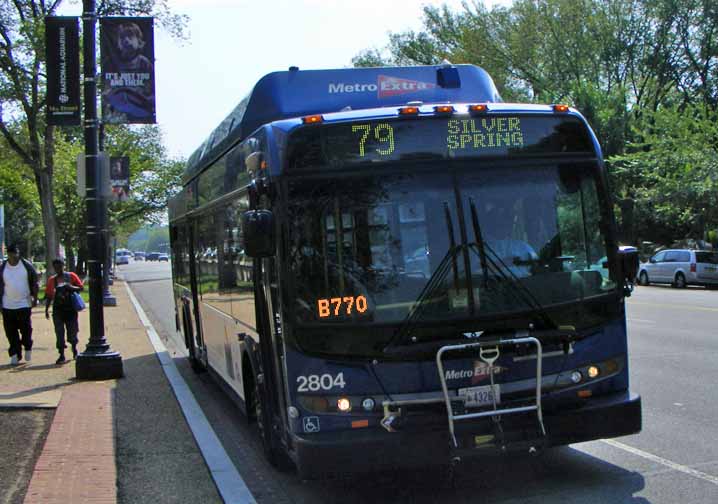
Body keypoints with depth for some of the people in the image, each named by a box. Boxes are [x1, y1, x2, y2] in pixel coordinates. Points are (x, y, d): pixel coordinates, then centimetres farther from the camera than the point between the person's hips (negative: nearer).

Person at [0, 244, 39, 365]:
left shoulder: (27, 265, 0)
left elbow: (35, 283, 3)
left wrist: (35, 298, -4)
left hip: (24, 304, -2)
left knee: (26, 329, 0)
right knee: (11, 332, 1)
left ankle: (28, 347, 25)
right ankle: (15, 355, 9)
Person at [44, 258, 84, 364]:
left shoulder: (71, 276, 2)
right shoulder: (52, 280, 8)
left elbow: (81, 287, 2)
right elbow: (49, 296, 10)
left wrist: (71, 287, -17)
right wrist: (46, 309, 4)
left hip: (70, 308, -1)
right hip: (58, 309, 1)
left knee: (72, 331, 4)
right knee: (59, 333, -2)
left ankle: (74, 349, 32)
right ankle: (62, 355, 3)